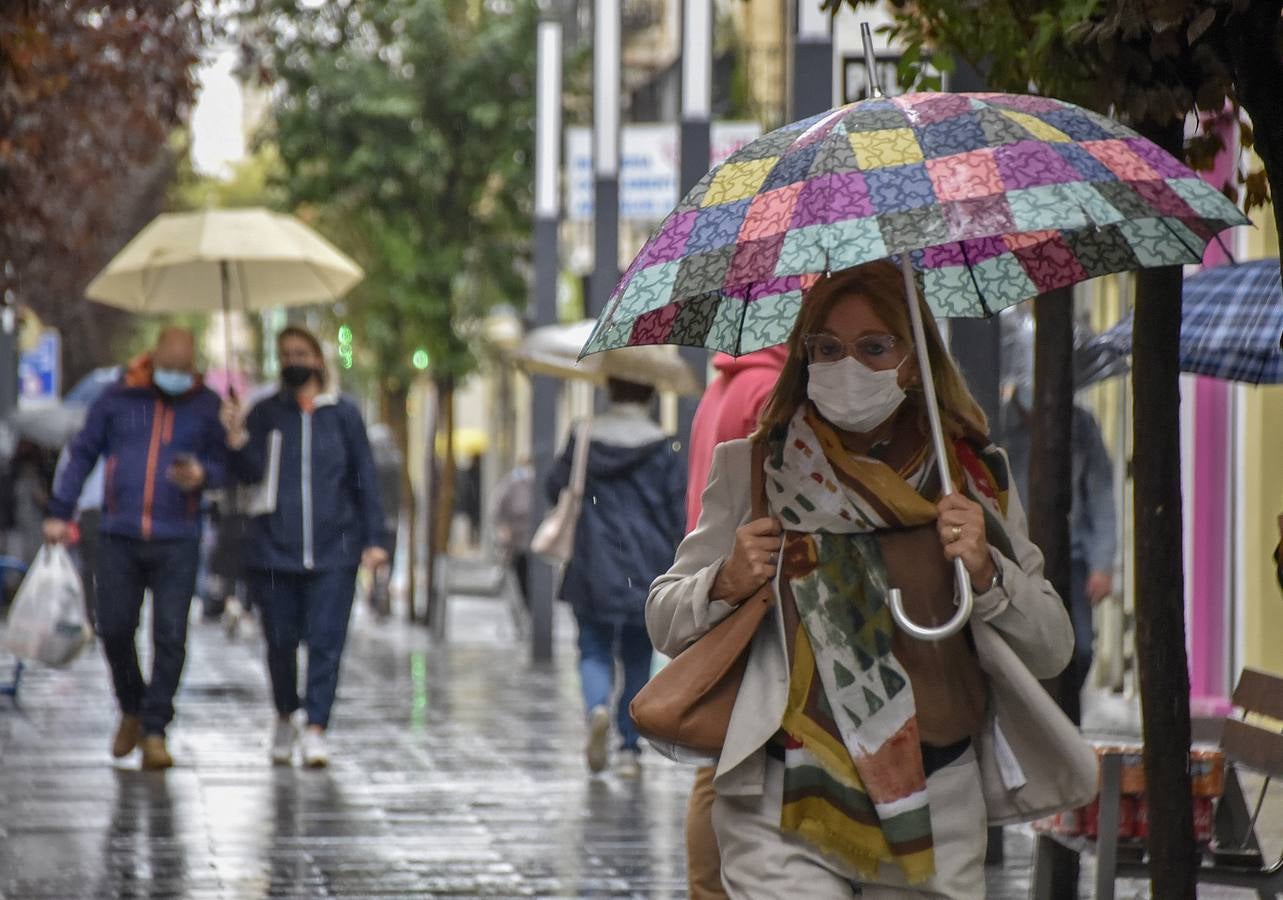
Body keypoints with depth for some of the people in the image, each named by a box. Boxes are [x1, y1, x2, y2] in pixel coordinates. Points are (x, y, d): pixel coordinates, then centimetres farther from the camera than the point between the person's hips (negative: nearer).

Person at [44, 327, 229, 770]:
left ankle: (154, 732, 0)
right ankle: (132, 710, 26)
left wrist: (202, 475, -14)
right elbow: (82, 454, 11)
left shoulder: (206, 406, 5)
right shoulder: (118, 398, 5)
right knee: (114, 629, 2)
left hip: (176, 541, -1)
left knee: (170, 637, -7)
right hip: (119, 536, 1)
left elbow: (223, 462, 11)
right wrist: (59, 513, 6)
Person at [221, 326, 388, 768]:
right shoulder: (265, 414, 9)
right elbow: (250, 472, -2)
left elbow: (365, 478, 9)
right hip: (273, 548, 1)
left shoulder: (343, 414, 8)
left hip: (332, 549, -1)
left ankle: (315, 730, -9)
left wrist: (374, 538, 3)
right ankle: (285, 718, 26)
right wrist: (236, 438, -20)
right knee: (280, 641, 5)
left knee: (325, 641, -8)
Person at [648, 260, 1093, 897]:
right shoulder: (753, 469, 6)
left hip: (938, 813, 2)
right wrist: (725, 584, -10)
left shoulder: (975, 478, 8)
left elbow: (1053, 648, 9)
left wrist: (986, 573, -8)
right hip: (785, 806, -2)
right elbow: (664, 622, 10)